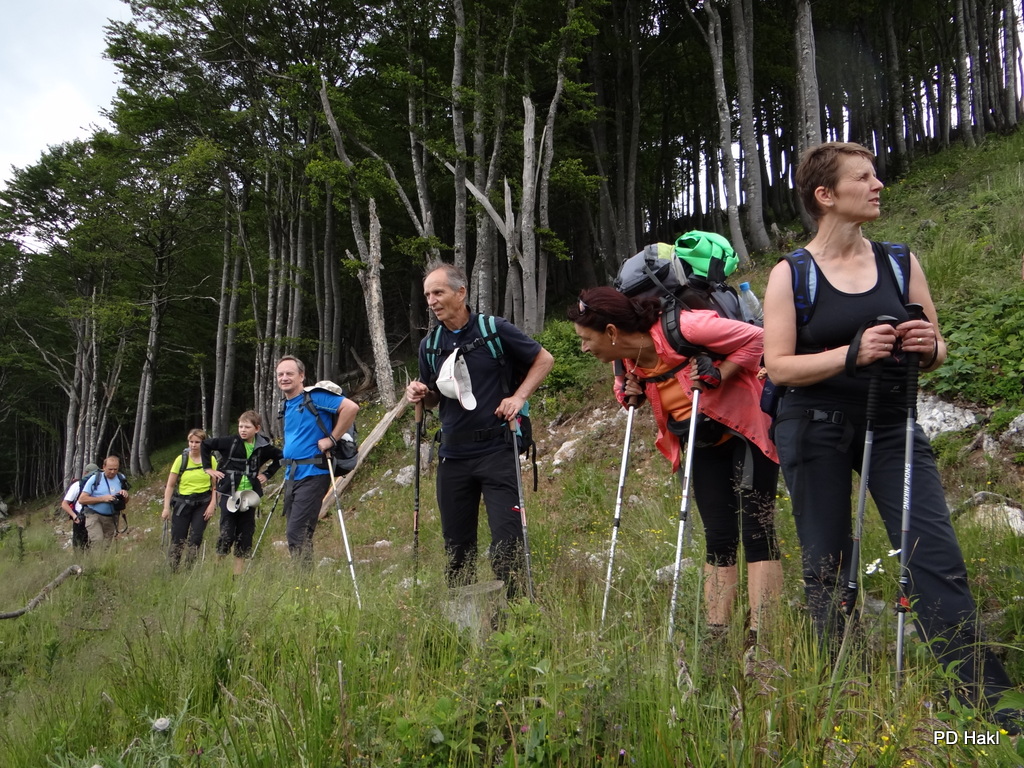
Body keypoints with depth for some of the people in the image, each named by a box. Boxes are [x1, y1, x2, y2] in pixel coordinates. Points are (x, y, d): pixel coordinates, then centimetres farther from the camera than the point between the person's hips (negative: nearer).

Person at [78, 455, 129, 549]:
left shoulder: (121, 479, 7)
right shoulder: (95, 479, -6)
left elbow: (126, 501, 15)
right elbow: (81, 499, -11)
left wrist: (125, 495, -9)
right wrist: (103, 498, -19)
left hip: (111, 518, 4)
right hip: (94, 515, -4)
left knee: (107, 546, 4)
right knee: (97, 540, -23)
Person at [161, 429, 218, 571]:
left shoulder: (210, 460, 1)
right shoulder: (181, 459, 1)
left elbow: (215, 485, 3)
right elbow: (170, 485, 3)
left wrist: (212, 505, -6)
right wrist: (166, 507, -2)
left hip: (202, 503, 0)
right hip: (182, 503, 0)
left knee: (196, 538, -7)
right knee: (177, 539, -2)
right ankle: (171, 570, 9)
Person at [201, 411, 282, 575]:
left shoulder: (263, 447, 2)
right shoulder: (230, 442, -6)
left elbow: (279, 456, 19)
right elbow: (205, 444, 4)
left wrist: (267, 474, 10)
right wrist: (208, 468, 1)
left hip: (248, 496, 3)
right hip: (229, 494, -3)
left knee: (246, 534, 6)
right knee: (227, 533, -7)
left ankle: (239, 571, 16)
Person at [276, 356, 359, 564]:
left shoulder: (315, 397, -10)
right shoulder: (285, 406, 16)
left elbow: (351, 407, -21)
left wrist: (332, 439, -18)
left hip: (312, 474, -9)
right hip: (291, 475, 9)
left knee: (296, 533, -12)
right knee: (293, 533, 11)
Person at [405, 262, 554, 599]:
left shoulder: (495, 329, -4)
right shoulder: (429, 345, 9)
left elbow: (544, 359, 6)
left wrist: (519, 396, -6)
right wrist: (420, 395, -2)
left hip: (496, 449, -4)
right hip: (453, 454, 5)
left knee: (506, 539, -8)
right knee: (456, 545, 10)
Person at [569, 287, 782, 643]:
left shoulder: (681, 328, -27)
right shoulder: (627, 361, -6)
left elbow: (753, 337, -19)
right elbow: (630, 385, 16)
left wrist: (717, 376, -27)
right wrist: (629, 393, -7)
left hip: (747, 428, -7)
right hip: (705, 444, 7)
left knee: (756, 529, -8)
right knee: (718, 537, 7)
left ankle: (760, 638, -6)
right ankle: (715, 634, 10)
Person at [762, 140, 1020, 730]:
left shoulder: (900, 263, 7)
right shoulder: (791, 275, -3)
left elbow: (937, 350, 13)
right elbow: (779, 367, -9)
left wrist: (928, 347, -11)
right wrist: (854, 353, -22)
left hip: (892, 424, 2)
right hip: (816, 431, -2)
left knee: (938, 558, -7)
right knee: (827, 568, 5)